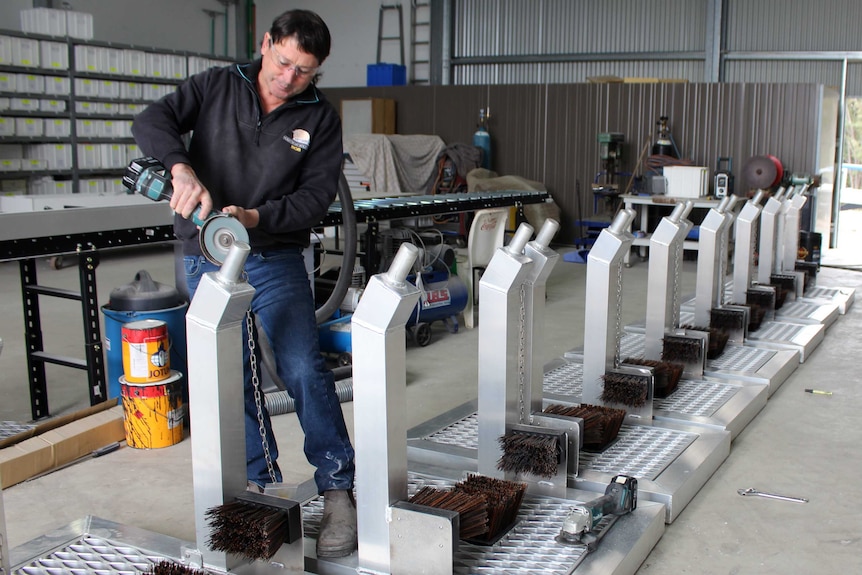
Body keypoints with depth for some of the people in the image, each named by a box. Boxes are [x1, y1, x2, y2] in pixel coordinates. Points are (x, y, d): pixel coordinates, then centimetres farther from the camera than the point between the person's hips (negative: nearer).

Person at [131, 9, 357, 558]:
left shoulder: (320, 117, -1)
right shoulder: (217, 86, 2)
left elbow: (317, 195, -8)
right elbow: (152, 121, -9)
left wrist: (254, 217, -23)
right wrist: (183, 168, -29)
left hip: (276, 257, -2)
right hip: (206, 260, 2)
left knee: (303, 369, -14)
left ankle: (338, 488, -3)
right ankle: (261, 483, 23)